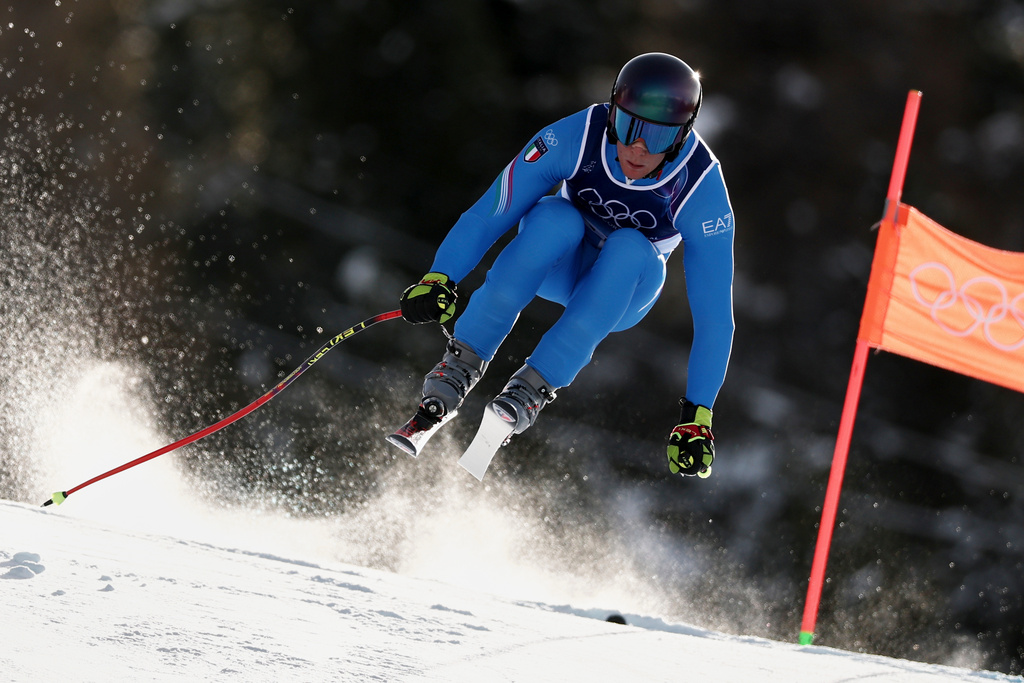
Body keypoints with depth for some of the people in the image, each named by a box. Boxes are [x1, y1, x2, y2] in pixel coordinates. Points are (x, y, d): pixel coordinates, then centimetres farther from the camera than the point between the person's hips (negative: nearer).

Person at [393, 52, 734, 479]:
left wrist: (697, 416, -29)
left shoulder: (702, 187, -28)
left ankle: (533, 388, -32)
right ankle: (461, 364, -27)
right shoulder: (577, 136, -28)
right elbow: (489, 214, -24)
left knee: (629, 249, -35)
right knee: (558, 218, -35)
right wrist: (439, 279, -39)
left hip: (624, 289, 0)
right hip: (556, 266, 0)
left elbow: (714, 313, -25)